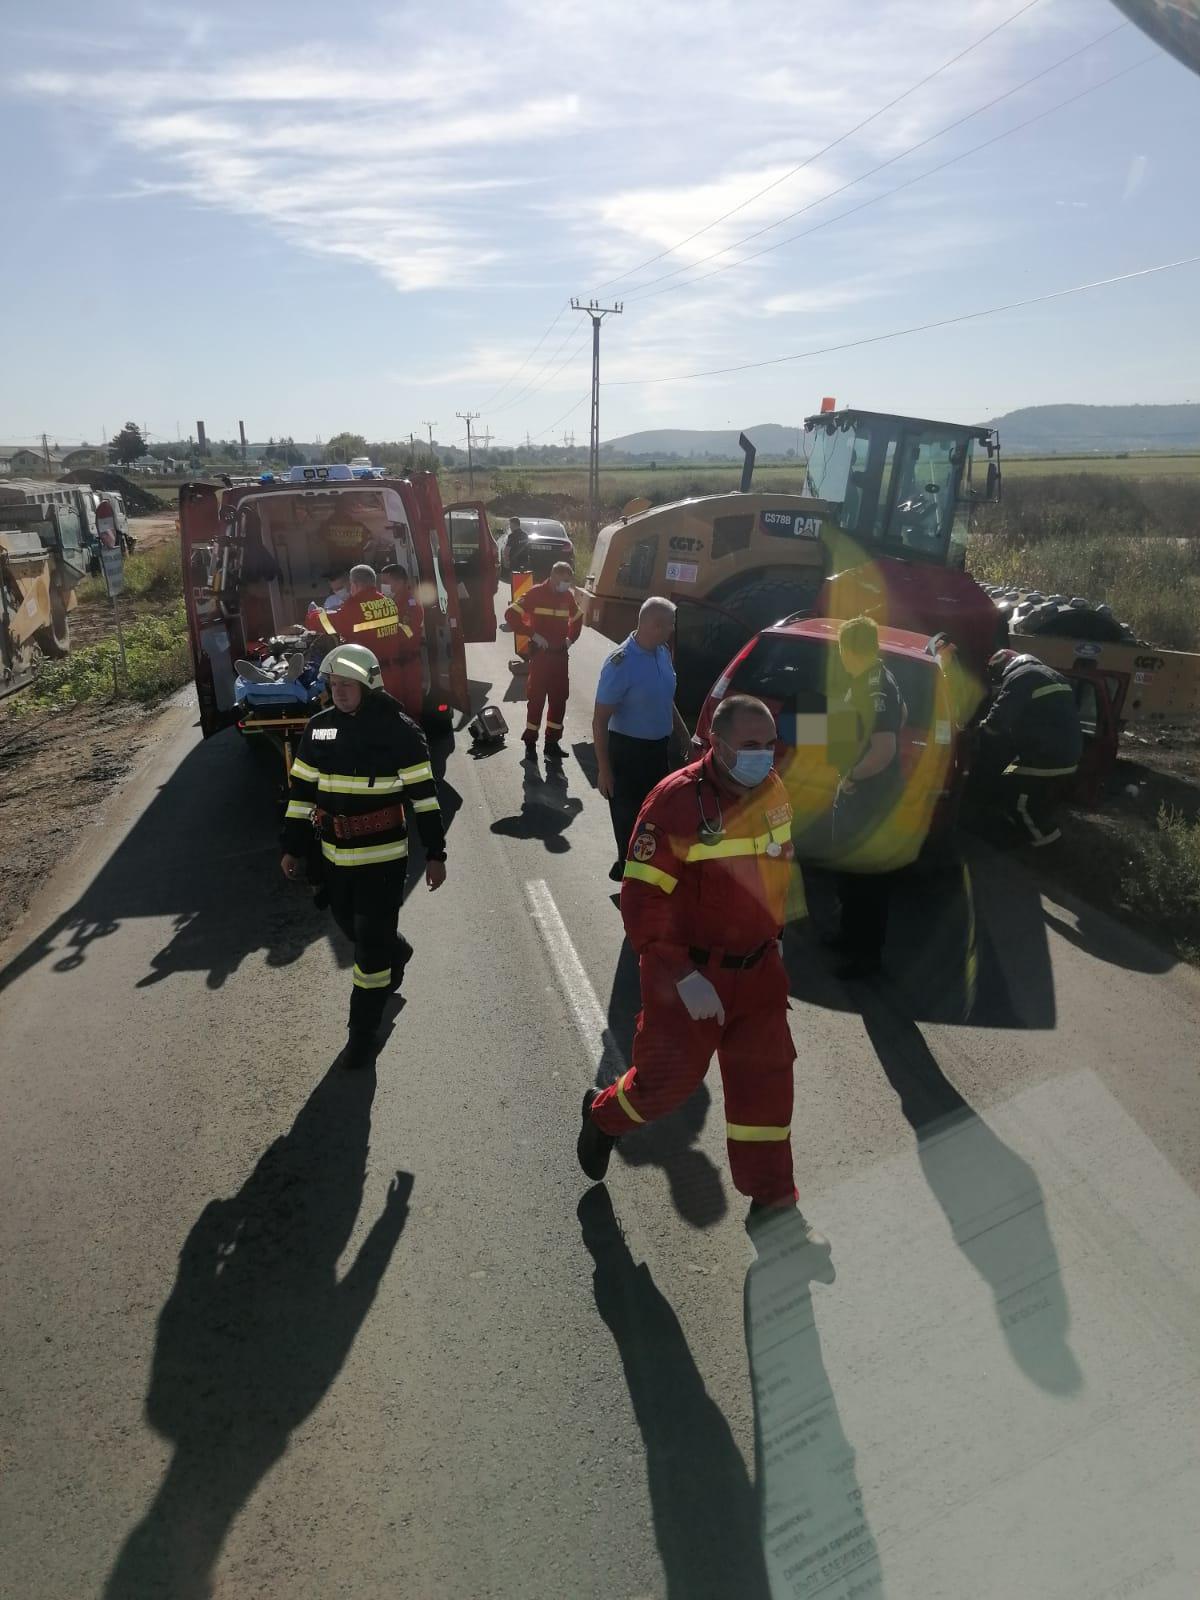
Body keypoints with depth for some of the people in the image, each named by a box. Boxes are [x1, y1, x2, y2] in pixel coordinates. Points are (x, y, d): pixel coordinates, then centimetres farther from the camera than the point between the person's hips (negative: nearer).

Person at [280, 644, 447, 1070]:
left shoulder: (399, 730, -12)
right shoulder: (319, 728, 2)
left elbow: (424, 794, -8)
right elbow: (301, 791, 9)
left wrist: (435, 853, -7)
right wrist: (293, 847, 9)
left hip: (383, 856, -5)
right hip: (334, 855, 5)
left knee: (371, 943, -2)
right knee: (350, 927, 20)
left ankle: (363, 1032, 12)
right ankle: (397, 954, 52)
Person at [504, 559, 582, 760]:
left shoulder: (568, 596, 6)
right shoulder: (536, 593, -10)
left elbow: (578, 618, 24)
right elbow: (511, 614, -14)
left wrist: (571, 638, 10)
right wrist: (532, 634, -17)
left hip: (560, 654, 5)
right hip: (540, 654, -5)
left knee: (559, 699, 7)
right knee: (536, 699, 0)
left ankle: (552, 743, 18)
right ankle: (530, 744, 10)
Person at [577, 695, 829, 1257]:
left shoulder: (774, 791, -2)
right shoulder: (676, 801, -23)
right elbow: (640, 898, -23)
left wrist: (774, 932, 20)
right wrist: (683, 978, -26)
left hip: (759, 968, 6)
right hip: (690, 972, -5)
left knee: (766, 1083, 9)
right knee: (668, 1079, 7)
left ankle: (772, 1202, 26)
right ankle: (602, 1115, 40)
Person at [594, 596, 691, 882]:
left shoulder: (663, 654, -1)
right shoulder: (620, 664, -24)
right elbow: (600, 721, -20)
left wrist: (685, 737, 17)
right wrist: (604, 770, -20)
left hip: (659, 746, 7)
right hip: (628, 749, -7)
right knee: (629, 815, 8)